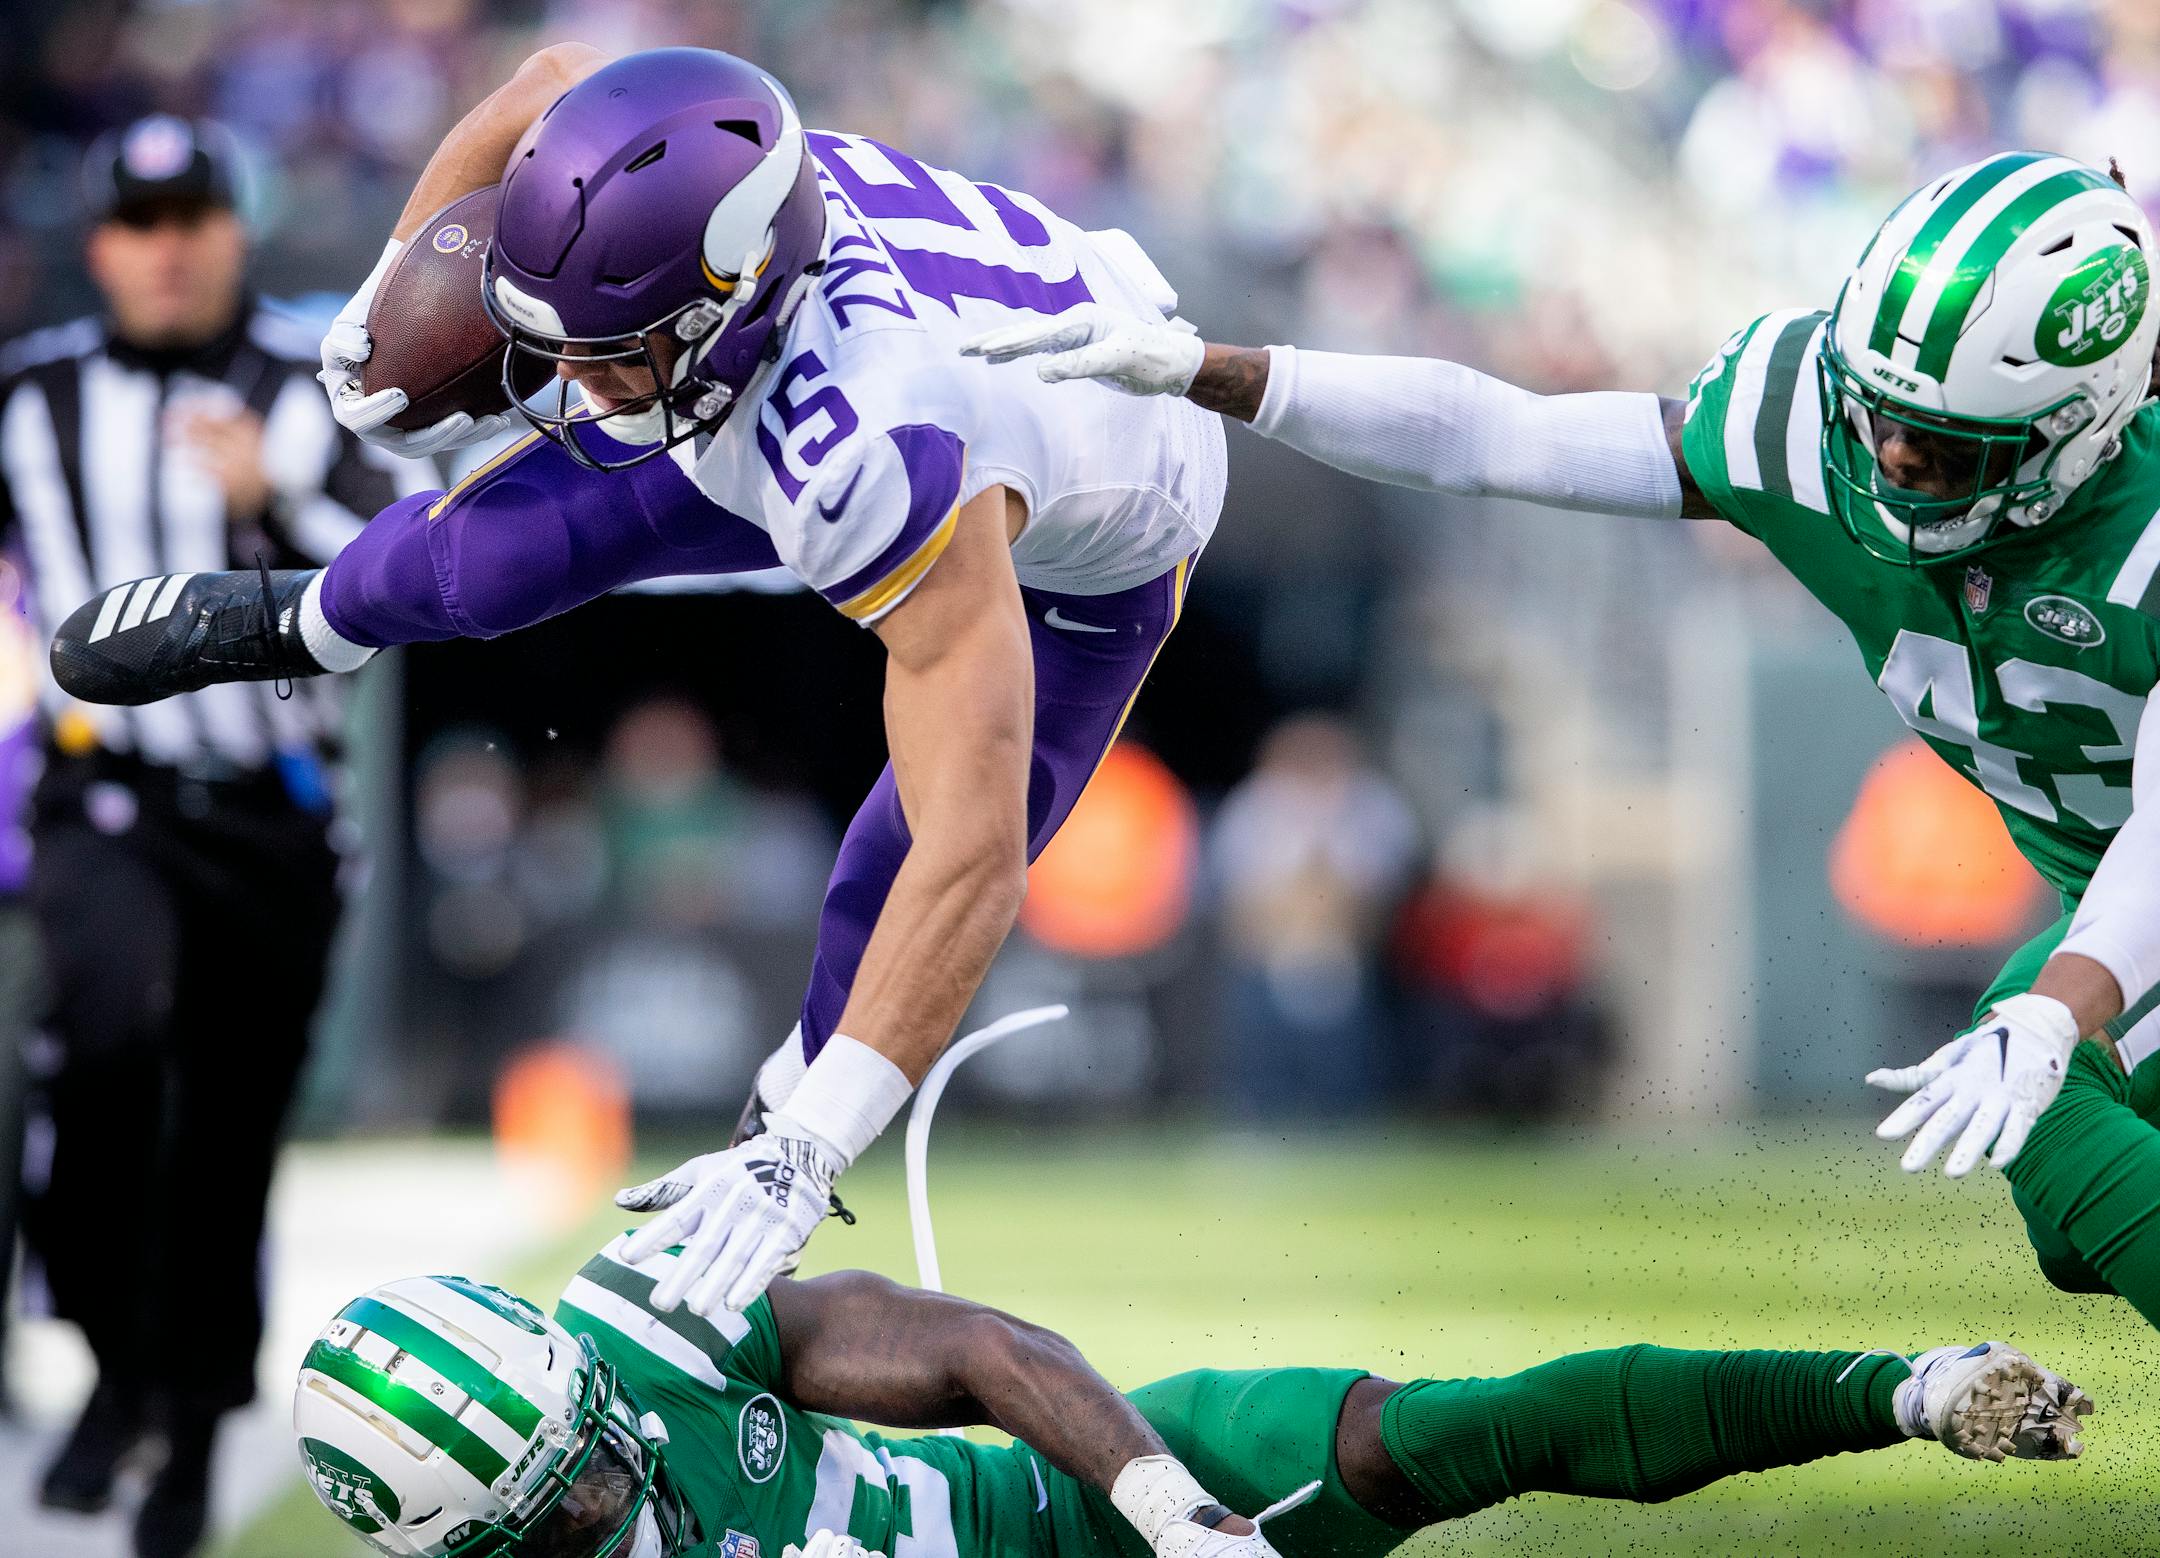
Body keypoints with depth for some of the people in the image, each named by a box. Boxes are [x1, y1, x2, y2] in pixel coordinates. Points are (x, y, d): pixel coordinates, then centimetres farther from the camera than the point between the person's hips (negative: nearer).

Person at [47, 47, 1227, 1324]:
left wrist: (802, 1156, -49)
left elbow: (971, 862, -49)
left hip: (1086, 545, -5)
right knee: (488, 557, -3)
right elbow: (555, 78, -6)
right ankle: (306, 625, 33)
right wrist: (385, 308, -1)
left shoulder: (885, 462, -51)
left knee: (901, 898, -7)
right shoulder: (662, 192, -35)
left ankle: (788, 1119, 28)